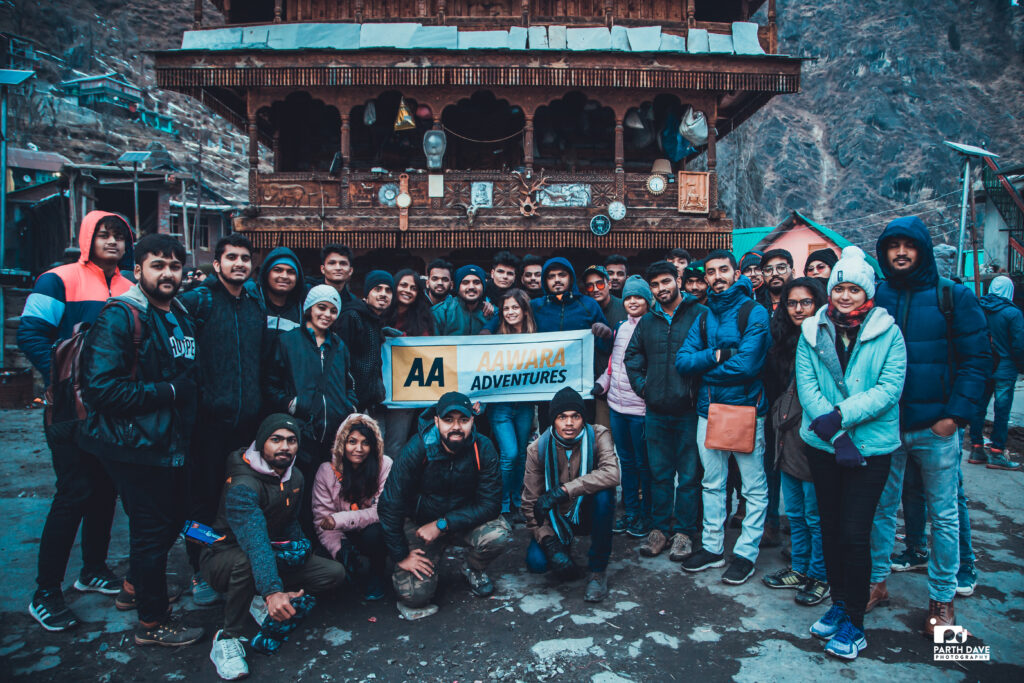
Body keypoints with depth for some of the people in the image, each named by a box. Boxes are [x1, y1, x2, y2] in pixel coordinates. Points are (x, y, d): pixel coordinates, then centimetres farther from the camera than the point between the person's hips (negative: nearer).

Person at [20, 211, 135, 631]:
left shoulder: (129, 289, 10)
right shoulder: (60, 280, -5)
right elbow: (30, 333, -11)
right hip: (72, 408, -5)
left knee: (106, 489, 13)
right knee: (75, 493, -6)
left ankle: (93, 569, 30)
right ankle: (45, 593, 8)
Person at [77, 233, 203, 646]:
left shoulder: (181, 317, 11)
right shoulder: (120, 318, -16)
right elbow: (103, 387, -25)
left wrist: (188, 387, 5)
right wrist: (168, 391, -20)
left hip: (171, 444, 9)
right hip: (136, 446, -8)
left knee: (171, 519, 20)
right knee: (152, 530, 3)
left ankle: (135, 588, 45)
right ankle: (153, 623, 22)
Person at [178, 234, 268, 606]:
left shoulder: (257, 304, 12)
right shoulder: (200, 300, -4)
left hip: (249, 417, 5)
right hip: (210, 417, -4)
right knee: (205, 495, 4)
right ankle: (200, 572, 20)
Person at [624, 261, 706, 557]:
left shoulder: (700, 315, -3)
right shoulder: (647, 321, 11)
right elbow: (632, 356, 21)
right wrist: (641, 386, 9)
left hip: (689, 410, -4)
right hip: (656, 410, 4)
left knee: (689, 474, 5)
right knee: (659, 472, 12)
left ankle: (684, 530, 17)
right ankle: (660, 527, 23)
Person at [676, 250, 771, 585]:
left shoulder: (755, 312, -8)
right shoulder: (704, 316, 10)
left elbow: (747, 364, -20)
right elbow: (682, 360, -1)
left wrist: (703, 364, -8)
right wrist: (718, 355, -15)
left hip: (745, 409, -5)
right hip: (709, 410, 6)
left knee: (754, 487, 4)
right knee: (712, 484, 15)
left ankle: (746, 553, 18)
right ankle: (712, 547, 28)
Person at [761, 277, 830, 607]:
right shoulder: (784, 341, 11)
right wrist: (778, 419, 12)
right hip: (787, 438, 7)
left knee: (815, 515, 5)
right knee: (794, 512, 18)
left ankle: (820, 576, 21)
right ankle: (799, 569, 32)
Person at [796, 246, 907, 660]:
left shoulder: (887, 332, -3)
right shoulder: (813, 331, 3)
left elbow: (889, 389, -10)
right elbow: (806, 385, -4)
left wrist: (842, 416, -23)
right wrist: (835, 433, -15)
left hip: (870, 446, -3)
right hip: (822, 444, 3)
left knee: (854, 534, -2)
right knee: (830, 528, 13)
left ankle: (854, 623, 14)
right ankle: (839, 602, 32)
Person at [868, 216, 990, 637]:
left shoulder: (954, 297, -1)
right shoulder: (874, 298, 4)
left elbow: (977, 358, -3)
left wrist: (957, 414, -12)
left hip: (935, 427, -1)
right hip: (884, 425, 2)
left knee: (944, 513, 8)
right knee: (881, 507, 11)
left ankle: (942, 598, 23)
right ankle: (876, 582, 26)